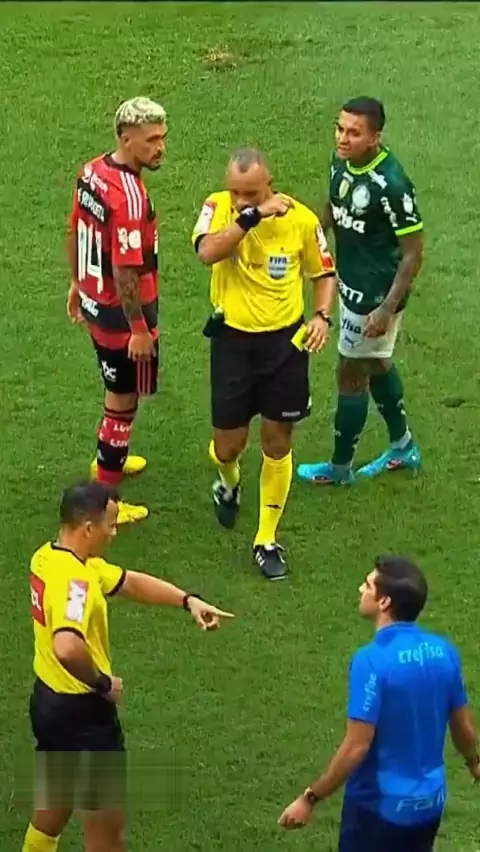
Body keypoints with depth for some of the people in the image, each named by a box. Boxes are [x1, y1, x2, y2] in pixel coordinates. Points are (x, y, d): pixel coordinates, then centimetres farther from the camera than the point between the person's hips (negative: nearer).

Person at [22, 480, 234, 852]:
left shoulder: (49, 557, 2)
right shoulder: (73, 579, -29)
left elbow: (130, 582, 13)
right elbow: (67, 649, -45)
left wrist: (189, 600, 3)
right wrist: (102, 682, -26)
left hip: (49, 700, 9)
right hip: (82, 712, -9)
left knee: (51, 810, 26)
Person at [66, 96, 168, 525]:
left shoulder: (91, 171, -2)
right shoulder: (129, 197, -30)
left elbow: (75, 232, 11)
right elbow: (125, 271, -28)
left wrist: (77, 284, 24)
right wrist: (139, 329, -20)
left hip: (95, 301, 9)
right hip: (122, 314, -9)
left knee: (117, 389, 29)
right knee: (123, 400, 5)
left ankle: (110, 458, 50)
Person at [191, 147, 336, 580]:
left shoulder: (301, 219, -11)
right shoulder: (219, 207, -13)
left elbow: (324, 272, 5)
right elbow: (207, 252, -34)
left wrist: (322, 315, -11)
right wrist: (253, 215, -37)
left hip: (285, 340, 0)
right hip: (233, 340, 0)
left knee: (277, 442, 8)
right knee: (228, 444, 6)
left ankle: (267, 540, 23)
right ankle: (228, 483, 45)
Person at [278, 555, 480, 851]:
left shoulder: (372, 661, -24)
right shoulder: (444, 652, -3)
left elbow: (356, 747, -23)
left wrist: (310, 798, -14)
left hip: (380, 804, -6)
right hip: (429, 802, 6)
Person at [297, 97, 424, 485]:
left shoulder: (391, 184, -30)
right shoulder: (341, 162, -7)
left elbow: (413, 252, -23)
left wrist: (387, 309, -24)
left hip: (377, 293, -8)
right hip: (351, 283, 8)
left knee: (351, 373, 7)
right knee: (376, 364, 23)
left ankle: (340, 467, 26)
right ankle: (403, 448, 43)